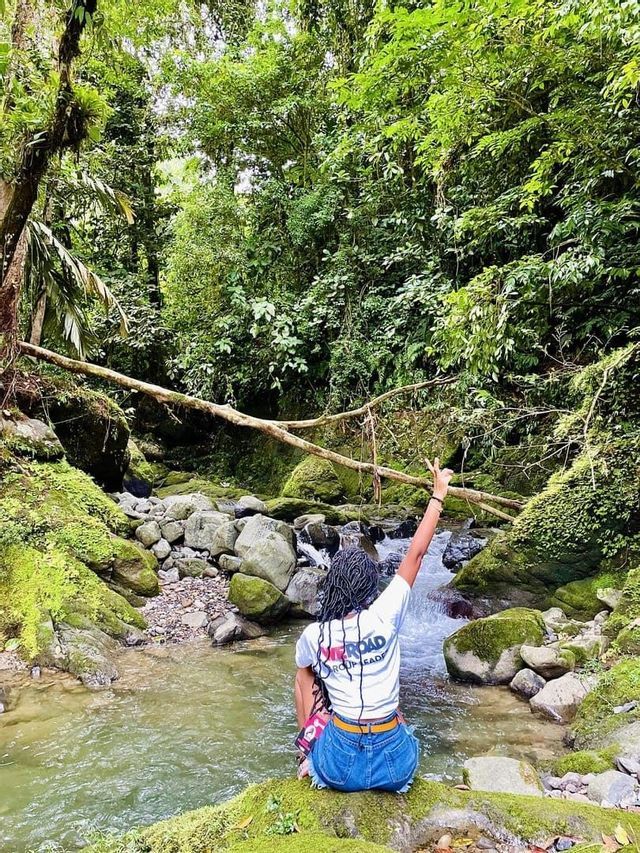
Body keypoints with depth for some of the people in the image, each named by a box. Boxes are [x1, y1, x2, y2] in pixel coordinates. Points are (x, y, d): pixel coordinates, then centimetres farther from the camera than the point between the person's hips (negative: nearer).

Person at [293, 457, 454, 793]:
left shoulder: (313, 635, -11)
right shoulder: (383, 618, -15)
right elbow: (416, 554, -7)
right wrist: (438, 495, 0)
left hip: (339, 767, 0)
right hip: (396, 765, 1)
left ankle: (311, 757, 32)